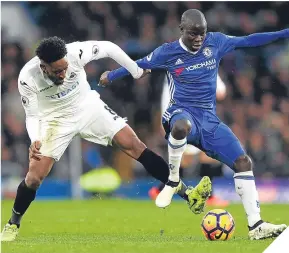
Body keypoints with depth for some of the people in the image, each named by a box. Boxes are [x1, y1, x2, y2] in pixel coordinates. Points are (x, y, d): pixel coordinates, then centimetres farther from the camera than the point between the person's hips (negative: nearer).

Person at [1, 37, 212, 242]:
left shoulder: (75, 53, -29)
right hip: (56, 120, -1)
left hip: (88, 107, 1)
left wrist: (136, 71, 0)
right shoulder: (28, 78, -29)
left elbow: (109, 48, -11)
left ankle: (186, 194, -11)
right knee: (34, 177, -12)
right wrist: (35, 140, -36)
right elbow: (32, 115, -15)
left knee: (133, 144, -12)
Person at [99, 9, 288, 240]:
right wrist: (111, 76, 20)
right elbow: (139, 64, 10)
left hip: (209, 119, 4)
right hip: (183, 113, -4)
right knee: (181, 126, -45)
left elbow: (249, 40, 7)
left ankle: (256, 225, -4)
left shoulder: (215, 42, 2)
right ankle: (173, 181, -20)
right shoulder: (168, 52, -4)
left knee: (244, 162, -9)